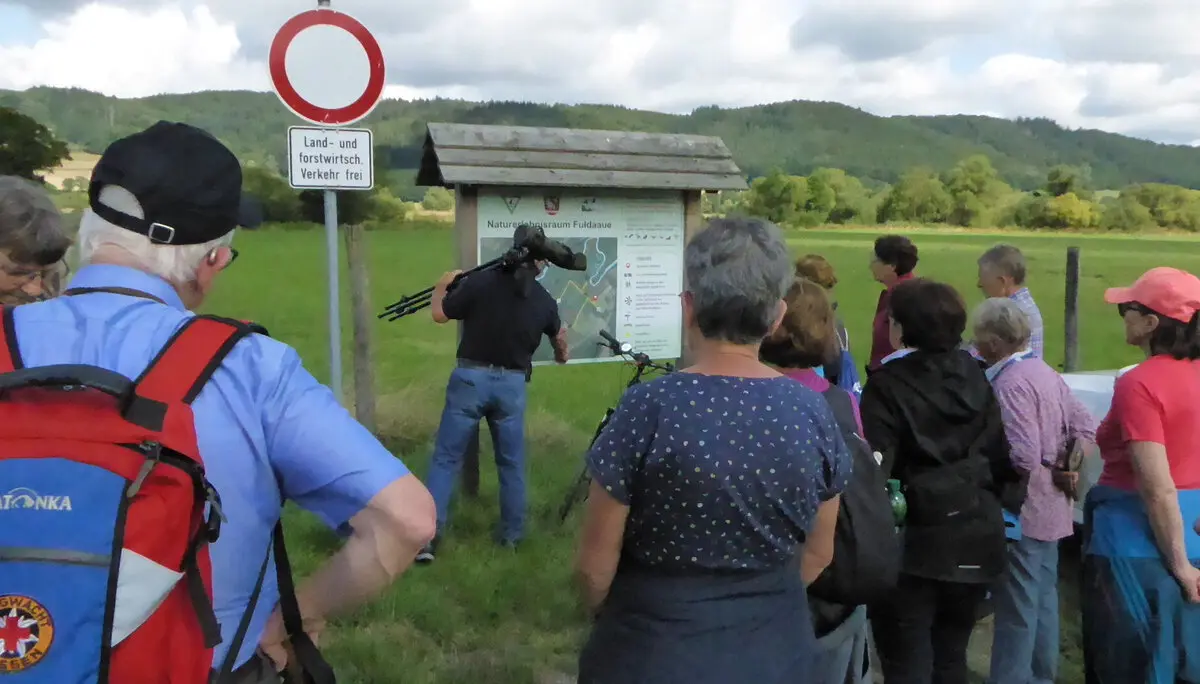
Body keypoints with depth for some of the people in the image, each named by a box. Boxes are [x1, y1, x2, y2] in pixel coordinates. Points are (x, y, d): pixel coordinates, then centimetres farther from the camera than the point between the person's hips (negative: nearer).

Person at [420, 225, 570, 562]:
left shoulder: (480, 281, -8)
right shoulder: (545, 301, 3)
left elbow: (439, 314, -2)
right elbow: (559, 337, 24)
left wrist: (442, 286, 19)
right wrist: (562, 353, 49)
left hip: (471, 378, -2)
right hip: (512, 384, 2)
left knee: (446, 458, 5)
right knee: (511, 463, 16)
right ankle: (512, 535, 23)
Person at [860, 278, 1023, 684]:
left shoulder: (887, 385, -13)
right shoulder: (974, 377, 4)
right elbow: (1000, 453, 6)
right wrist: (1000, 505, 18)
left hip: (914, 540, -6)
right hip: (975, 536, 6)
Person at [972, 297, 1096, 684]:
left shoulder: (1010, 383, -21)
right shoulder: (1044, 372, 8)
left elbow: (1022, 457, -27)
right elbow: (1085, 426, 10)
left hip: (1022, 512, -9)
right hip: (1050, 507, 9)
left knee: (1016, 609, 1)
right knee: (1043, 599, 19)